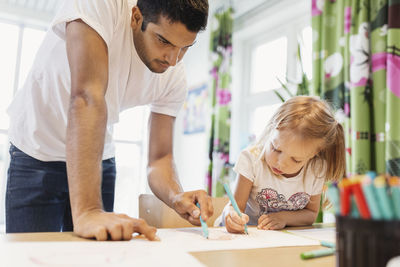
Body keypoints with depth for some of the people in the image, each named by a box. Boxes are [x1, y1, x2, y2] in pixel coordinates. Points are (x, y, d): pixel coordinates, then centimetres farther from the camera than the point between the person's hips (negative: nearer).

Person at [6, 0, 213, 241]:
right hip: (37, 155, -3)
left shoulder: (174, 76, -13)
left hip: (100, 157, 4)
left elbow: (160, 158, -12)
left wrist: (177, 198, -33)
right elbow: (87, 99, -38)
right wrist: (86, 210, -44)